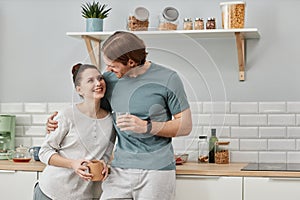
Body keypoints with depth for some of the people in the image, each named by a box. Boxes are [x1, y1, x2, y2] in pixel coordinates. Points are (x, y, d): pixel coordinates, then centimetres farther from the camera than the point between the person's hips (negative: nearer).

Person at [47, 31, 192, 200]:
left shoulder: (168, 79, -5)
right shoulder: (110, 79, 8)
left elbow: (186, 126, -4)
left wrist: (147, 127, -17)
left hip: (157, 169, -3)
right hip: (120, 168, 4)